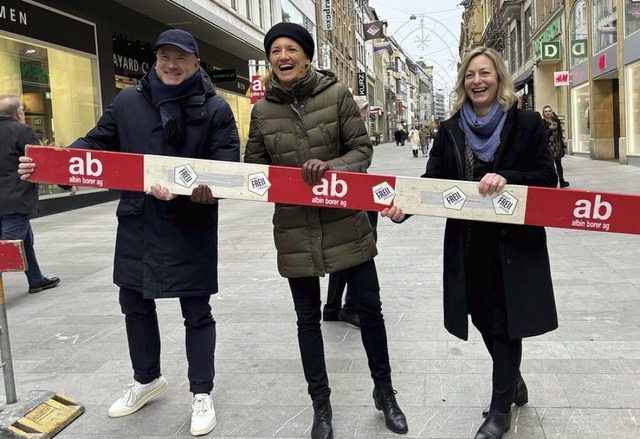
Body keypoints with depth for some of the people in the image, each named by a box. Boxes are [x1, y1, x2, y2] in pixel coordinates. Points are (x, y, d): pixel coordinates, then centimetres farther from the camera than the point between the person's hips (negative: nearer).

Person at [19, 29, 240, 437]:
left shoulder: (215, 108, -4)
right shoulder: (128, 101, 6)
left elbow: (226, 165, -11)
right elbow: (97, 143, 10)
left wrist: (201, 187, -32)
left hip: (191, 228, -4)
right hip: (137, 223, 5)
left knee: (196, 312, 7)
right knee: (135, 304, 17)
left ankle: (202, 393, 24)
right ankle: (147, 379, 41)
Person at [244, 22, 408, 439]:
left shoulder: (336, 94, -5)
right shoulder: (262, 110, 1)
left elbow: (362, 150, -6)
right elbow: (254, 166, 5)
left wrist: (329, 166, -25)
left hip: (346, 222, -1)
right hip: (295, 228, 2)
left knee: (369, 308, 9)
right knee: (308, 318, 11)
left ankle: (385, 391, 33)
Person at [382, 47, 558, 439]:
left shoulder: (527, 123, -3)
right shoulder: (451, 130, 5)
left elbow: (548, 178, -8)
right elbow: (433, 181, -3)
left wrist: (507, 179, -26)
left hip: (514, 242, -3)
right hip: (468, 244, 3)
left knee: (505, 321, 5)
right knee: (485, 318, 15)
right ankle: (513, 381, 42)